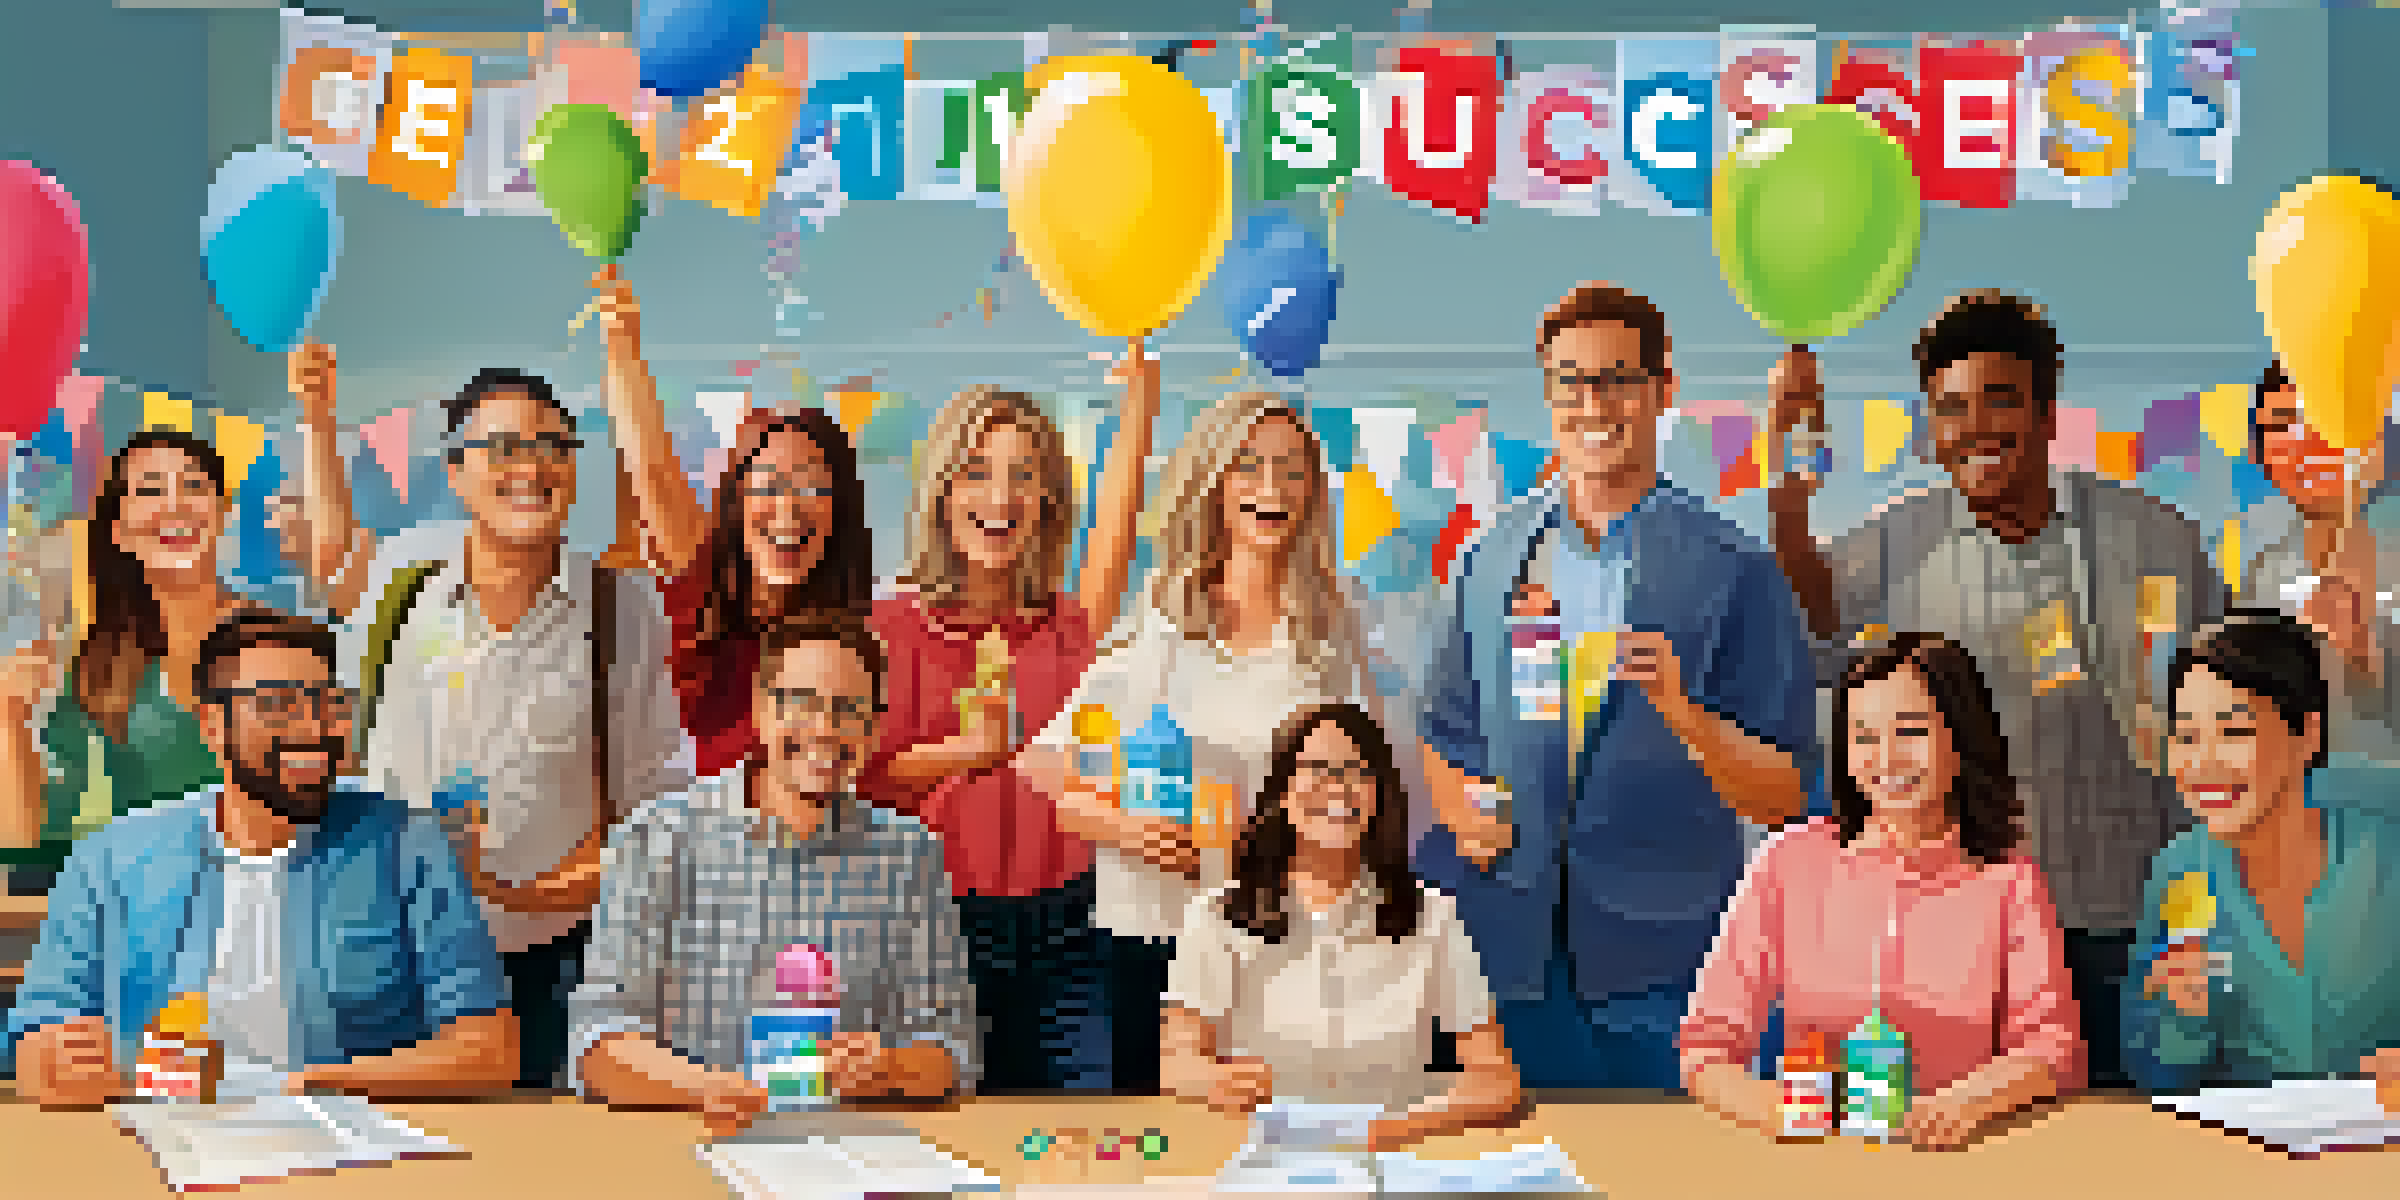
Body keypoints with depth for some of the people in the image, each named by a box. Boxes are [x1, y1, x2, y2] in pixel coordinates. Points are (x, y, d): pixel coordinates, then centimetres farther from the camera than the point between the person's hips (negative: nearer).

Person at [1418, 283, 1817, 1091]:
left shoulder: (1730, 572, -1)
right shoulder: (1492, 555, 11)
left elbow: (1782, 800, -3)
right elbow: (1446, 734, 21)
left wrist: (1680, 708, -18)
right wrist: (1462, 812, 0)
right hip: (1502, 951, 3)